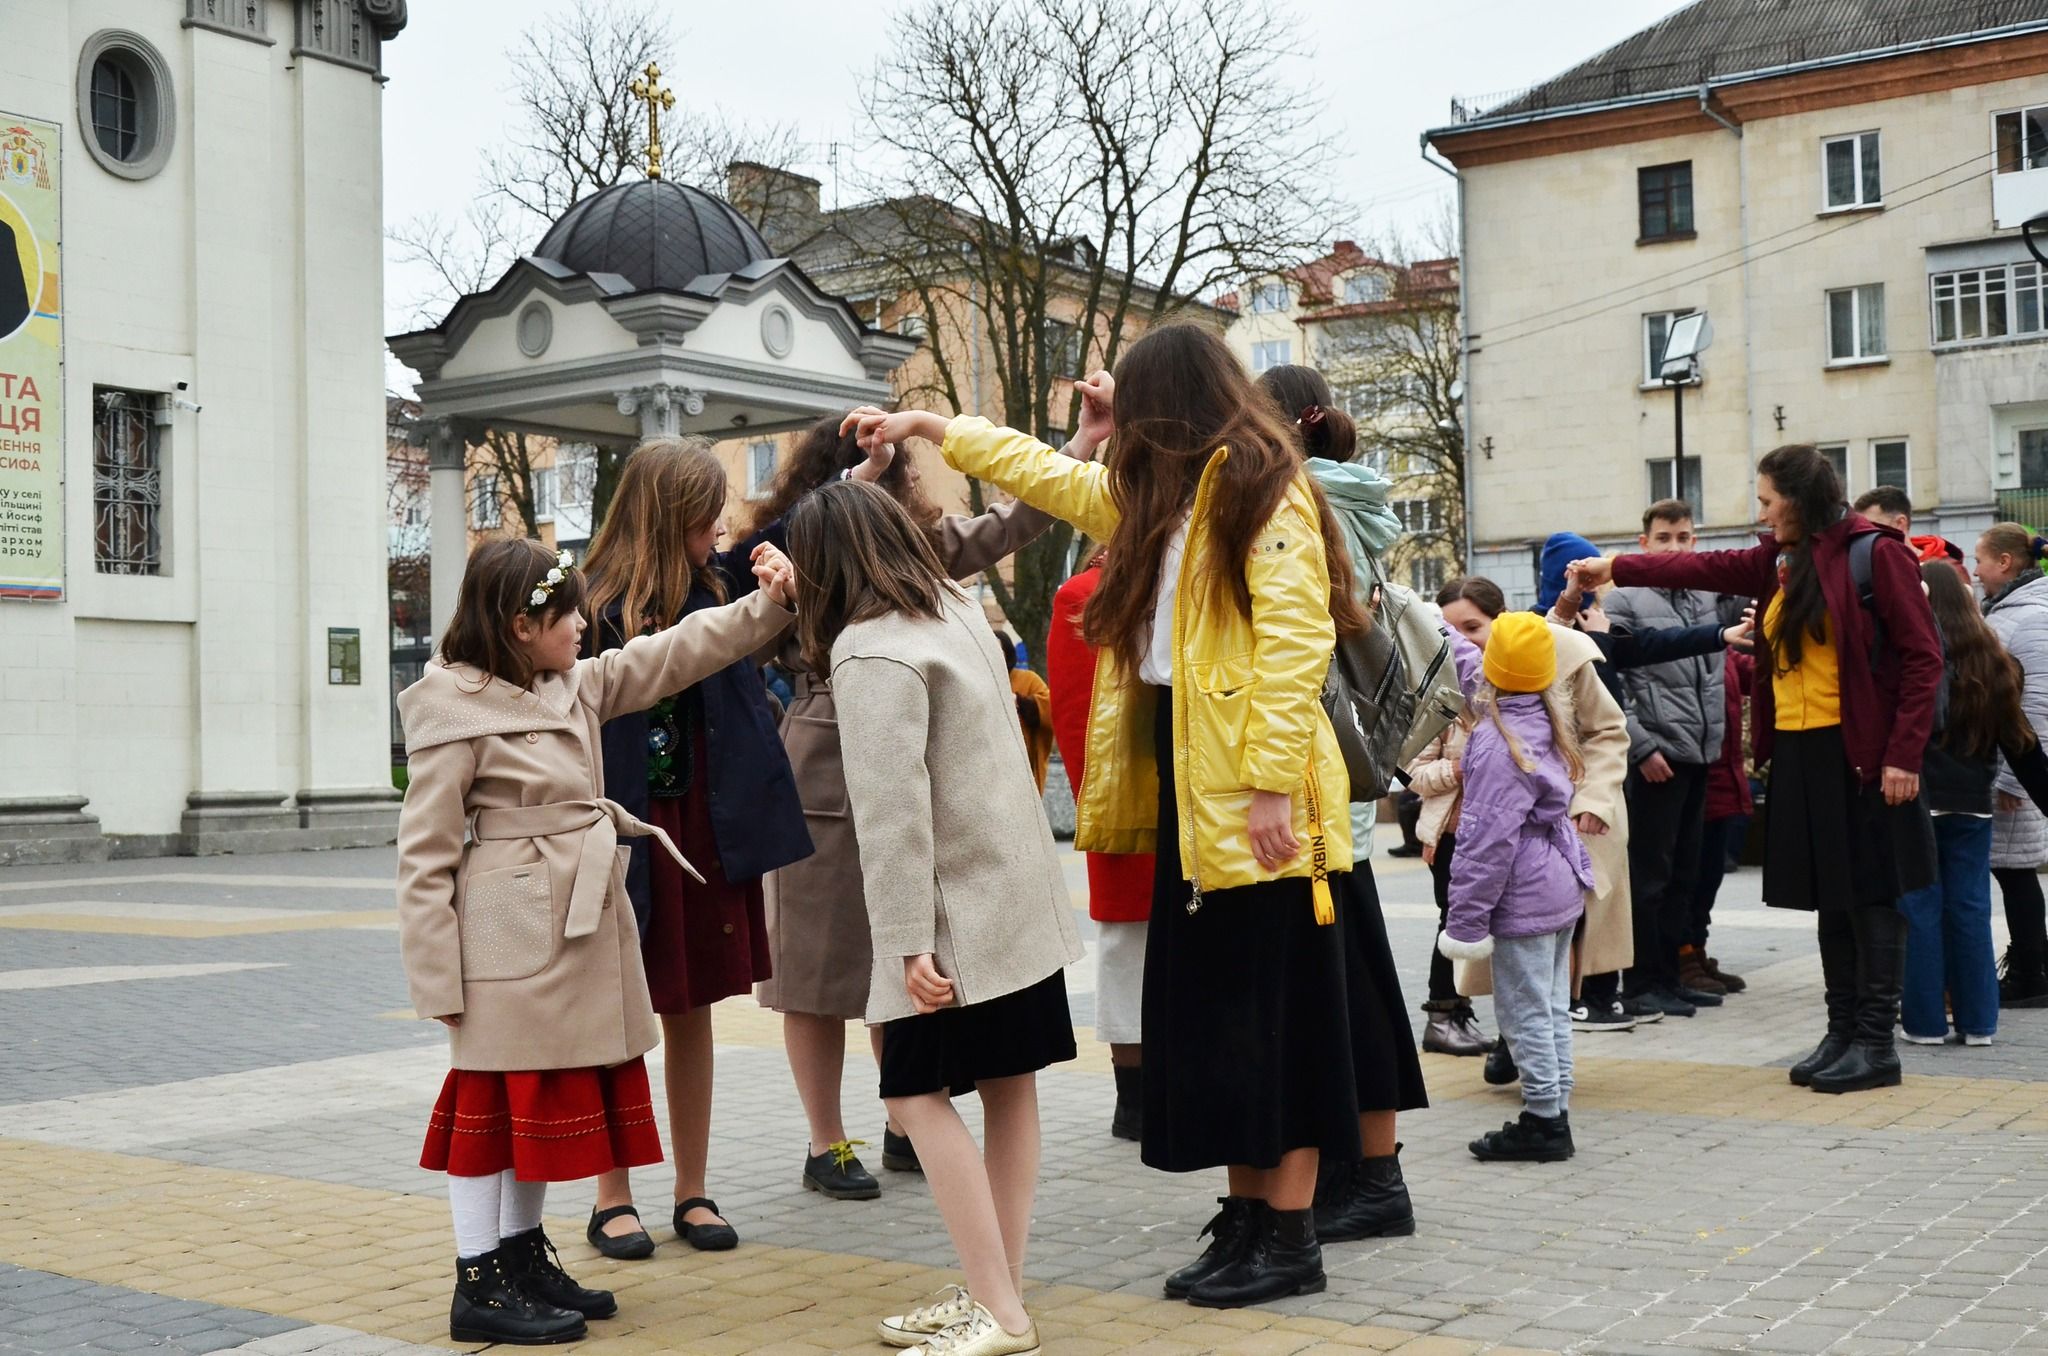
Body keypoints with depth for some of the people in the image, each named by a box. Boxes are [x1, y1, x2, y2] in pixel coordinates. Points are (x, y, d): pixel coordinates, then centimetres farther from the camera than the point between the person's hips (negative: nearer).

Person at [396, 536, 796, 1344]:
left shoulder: (578, 687, 9)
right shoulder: (455, 716, -13)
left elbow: (675, 654, 12)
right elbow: (425, 856, -13)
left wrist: (769, 603, 1)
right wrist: (437, 976, -15)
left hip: (583, 930, 8)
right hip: (510, 941, -8)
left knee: (551, 1100, 16)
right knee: (495, 1100, 1)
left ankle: (525, 1258, 30)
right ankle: (480, 1285, 12)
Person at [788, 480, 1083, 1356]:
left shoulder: (871, 651, -15)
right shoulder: (958, 611, 9)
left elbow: (892, 811, -20)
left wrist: (908, 943, -20)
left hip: (958, 908, -9)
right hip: (1019, 892, 9)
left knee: (918, 1095, -4)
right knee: (1008, 1088, 9)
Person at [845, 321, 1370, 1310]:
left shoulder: (1263, 490, -9)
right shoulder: (1154, 499, 19)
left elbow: (1296, 640, -17)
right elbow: (1044, 471, 32)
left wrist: (1271, 781, -23)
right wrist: (930, 427, 37)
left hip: (1253, 788, -9)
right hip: (1183, 776, 9)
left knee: (1273, 1007, -3)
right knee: (1207, 1006, 9)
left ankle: (1290, 1239, 4)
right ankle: (1245, 1217, 16)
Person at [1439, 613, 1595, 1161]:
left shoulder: (1497, 741, -19)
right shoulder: (1547, 718, 7)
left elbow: (1489, 839, -21)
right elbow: (1467, 663, 24)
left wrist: (1466, 916, -16)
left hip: (1524, 895, -9)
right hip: (1561, 884, 9)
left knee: (1525, 1012, -1)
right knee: (1552, 1008, 14)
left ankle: (1542, 1121, 4)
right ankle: (1555, 1113, 21)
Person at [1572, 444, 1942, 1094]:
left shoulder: (1875, 553, -9)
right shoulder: (1781, 562, 13)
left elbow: (1922, 656, -10)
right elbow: (1709, 567, 24)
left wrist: (1903, 756, -14)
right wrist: (1615, 569, 24)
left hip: (1859, 755, -7)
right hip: (1799, 754, 7)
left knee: (1871, 893, -1)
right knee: (1830, 895, 10)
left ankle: (1877, 1043, 5)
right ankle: (1842, 1032, 17)